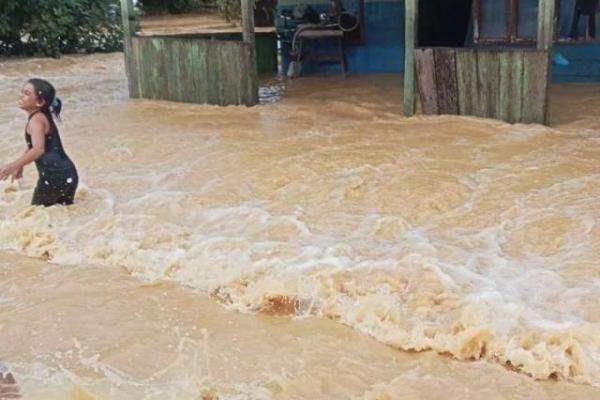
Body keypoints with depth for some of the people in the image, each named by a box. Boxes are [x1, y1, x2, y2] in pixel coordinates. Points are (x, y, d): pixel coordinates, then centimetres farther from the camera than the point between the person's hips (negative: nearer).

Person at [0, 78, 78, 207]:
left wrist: (13, 166, -39)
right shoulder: (43, 117, 17)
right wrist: (20, 165, 37)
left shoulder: (36, 120, -12)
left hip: (53, 176, -9)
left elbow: (38, 149, -30)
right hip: (68, 175, 9)